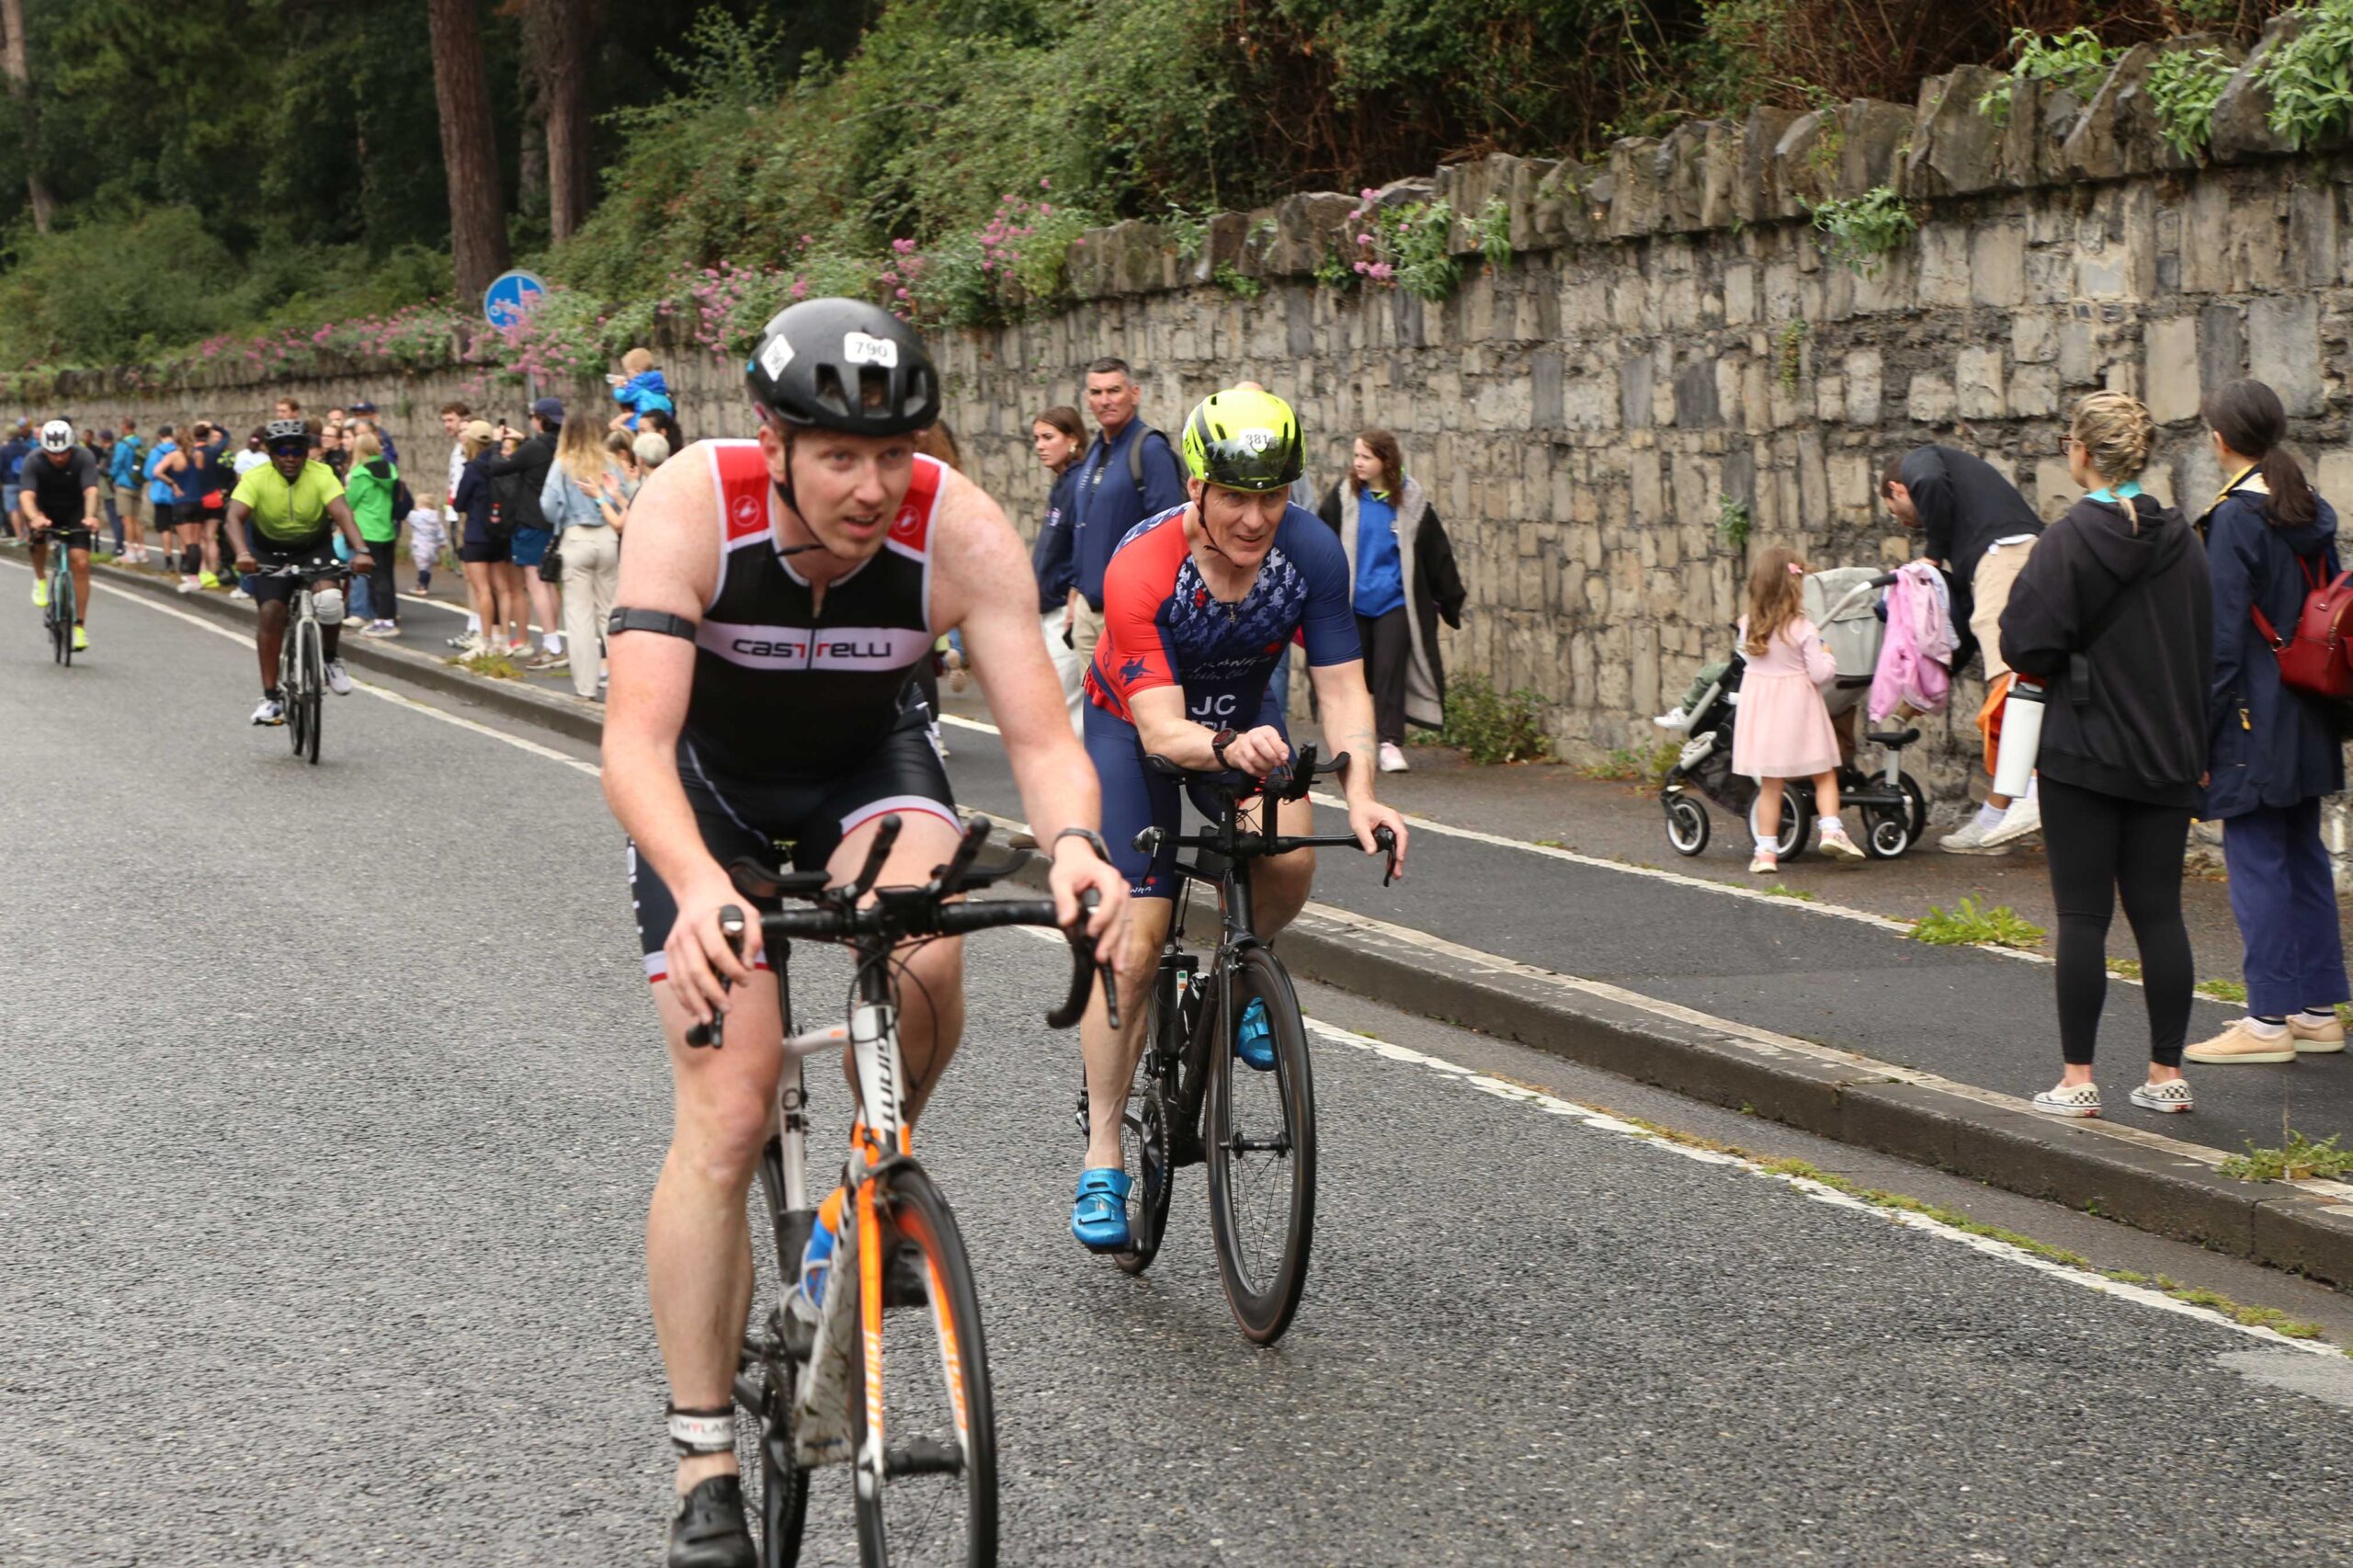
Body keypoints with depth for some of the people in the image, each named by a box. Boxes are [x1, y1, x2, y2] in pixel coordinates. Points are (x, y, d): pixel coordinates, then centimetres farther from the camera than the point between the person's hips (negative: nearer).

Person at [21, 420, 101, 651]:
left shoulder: (84, 458, -24)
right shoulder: (34, 462, -24)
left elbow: (91, 491, -36)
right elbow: (27, 495, -36)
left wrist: (89, 517, -55)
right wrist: (34, 518, -57)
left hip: (74, 513, -1)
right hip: (45, 510, 1)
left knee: (80, 563, -14)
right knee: (37, 534, -30)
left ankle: (80, 626, -6)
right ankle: (40, 579, 1)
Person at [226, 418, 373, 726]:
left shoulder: (321, 475, -18)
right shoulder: (255, 478, -19)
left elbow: (343, 514, -30)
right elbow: (235, 517, -31)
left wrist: (361, 551, -48)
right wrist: (242, 553, -51)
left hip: (315, 548, 0)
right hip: (270, 553, 0)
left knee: (329, 598, -27)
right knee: (271, 611, -17)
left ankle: (331, 658, 2)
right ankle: (271, 696, -9)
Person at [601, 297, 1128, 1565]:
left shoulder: (961, 533, -28)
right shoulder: (689, 508, -32)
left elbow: (1039, 731, -29)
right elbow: (636, 738, -39)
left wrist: (1071, 843, -52)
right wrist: (698, 885, -58)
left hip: (868, 769, 1)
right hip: (710, 791, -1)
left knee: (927, 969, -32)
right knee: (726, 1115, -12)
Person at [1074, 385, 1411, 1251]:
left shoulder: (1310, 551, -25)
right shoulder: (1142, 569, -34)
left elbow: (1342, 686, -23)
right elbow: (1161, 729, -38)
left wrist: (1359, 791, -40)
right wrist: (1227, 748, -60)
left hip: (1243, 711, 3)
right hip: (1132, 722, -3)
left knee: (1290, 857, -28)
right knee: (1134, 945, -10)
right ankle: (1102, 1160, 2)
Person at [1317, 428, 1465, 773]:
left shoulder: (1412, 501, -1)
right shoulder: (1343, 498, 0)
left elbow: (1438, 553, 5)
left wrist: (1452, 602, 7)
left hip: (1394, 603, -1)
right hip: (1352, 603, 1)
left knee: (1390, 671, -7)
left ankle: (1391, 744, -3)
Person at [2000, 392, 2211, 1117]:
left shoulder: (2068, 540, -13)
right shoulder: (2182, 540, 4)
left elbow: (2025, 643, -17)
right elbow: (2206, 645, 11)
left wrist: (2060, 669, 4)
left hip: (2082, 754, -5)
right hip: (2167, 757, 5)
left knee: (2082, 917, 0)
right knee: (2159, 913, 9)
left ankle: (2078, 1078, 2)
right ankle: (2167, 1073, 12)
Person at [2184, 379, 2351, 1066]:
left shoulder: (2234, 519, -15)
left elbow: (2221, 640, -16)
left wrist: (2198, 734, -12)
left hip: (2254, 723, -8)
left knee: (2256, 862, -4)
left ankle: (2270, 1020, -3)